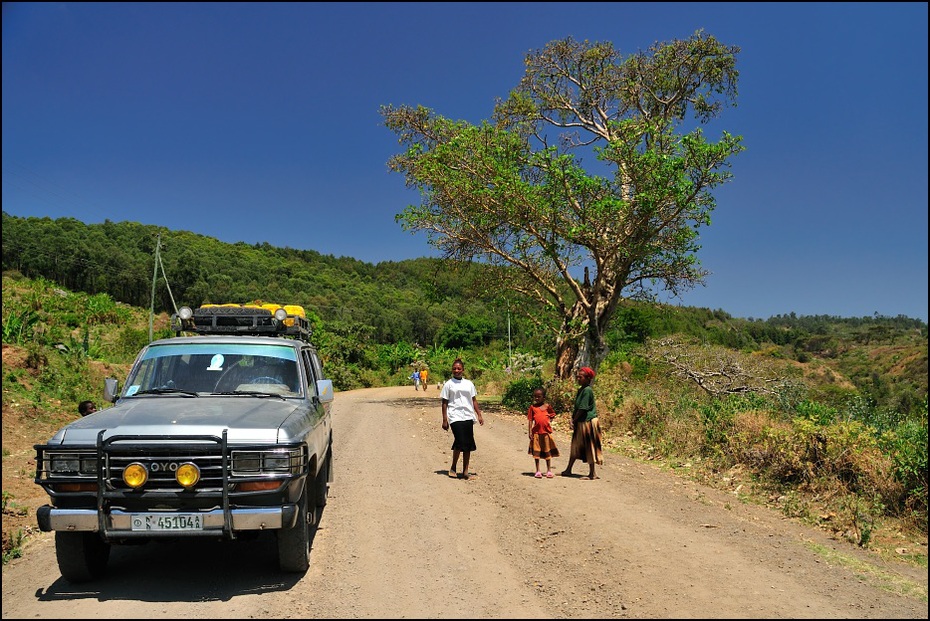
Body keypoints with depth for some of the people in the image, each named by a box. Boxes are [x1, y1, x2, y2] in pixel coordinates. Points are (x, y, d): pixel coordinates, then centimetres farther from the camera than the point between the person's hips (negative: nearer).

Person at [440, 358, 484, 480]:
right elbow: (444, 403, 3)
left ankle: (465, 471, 10)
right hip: (455, 417, -4)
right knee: (460, 442, -14)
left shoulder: (469, 384, 14)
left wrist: (479, 415, 10)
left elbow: (474, 400, 17)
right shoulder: (448, 384, 3)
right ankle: (453, 468, 6)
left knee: (468, 444, 2)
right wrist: (444, 420, -2)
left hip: (468, 416, 4)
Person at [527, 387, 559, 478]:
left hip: (546, 432, 0)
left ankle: (549, 471, 19)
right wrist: (530, 432, -5)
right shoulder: (532, 407, 0)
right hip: (536, 432, 0)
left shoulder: (547, 406, 1)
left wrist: (550, 421, 0)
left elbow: (552, 415, 17)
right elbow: (530, 420, 0)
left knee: (547, 452, 9)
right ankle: (538, 471, 15)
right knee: (536, 452, 5)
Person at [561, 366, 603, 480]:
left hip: (588, 422, -10)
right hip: (580, 422, 10)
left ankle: (592, 474, 7)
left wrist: (574, 420, -10)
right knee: (575, 446, 16)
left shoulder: (587, 390, -18)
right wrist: (572, 419, -1)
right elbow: (576, 407, 12)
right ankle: (568, 470, 25)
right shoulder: (580, 390, 11)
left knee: (588, 448, -2)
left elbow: (582, 409, -19)